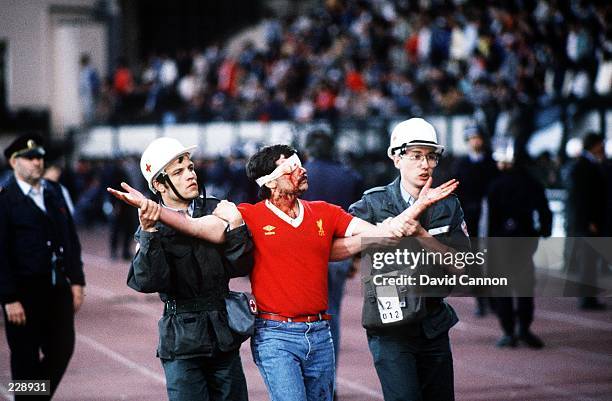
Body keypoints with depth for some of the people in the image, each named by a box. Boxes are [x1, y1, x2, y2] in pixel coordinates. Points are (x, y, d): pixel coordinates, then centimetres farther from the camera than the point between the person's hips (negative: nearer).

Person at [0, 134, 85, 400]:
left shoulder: (54, 192, 10)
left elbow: (71, 239, 13)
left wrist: (76, 281, 7)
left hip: (58, 288, 5)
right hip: (24, 291, -5)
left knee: (62, 349, 7)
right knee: (26, 358, 5)